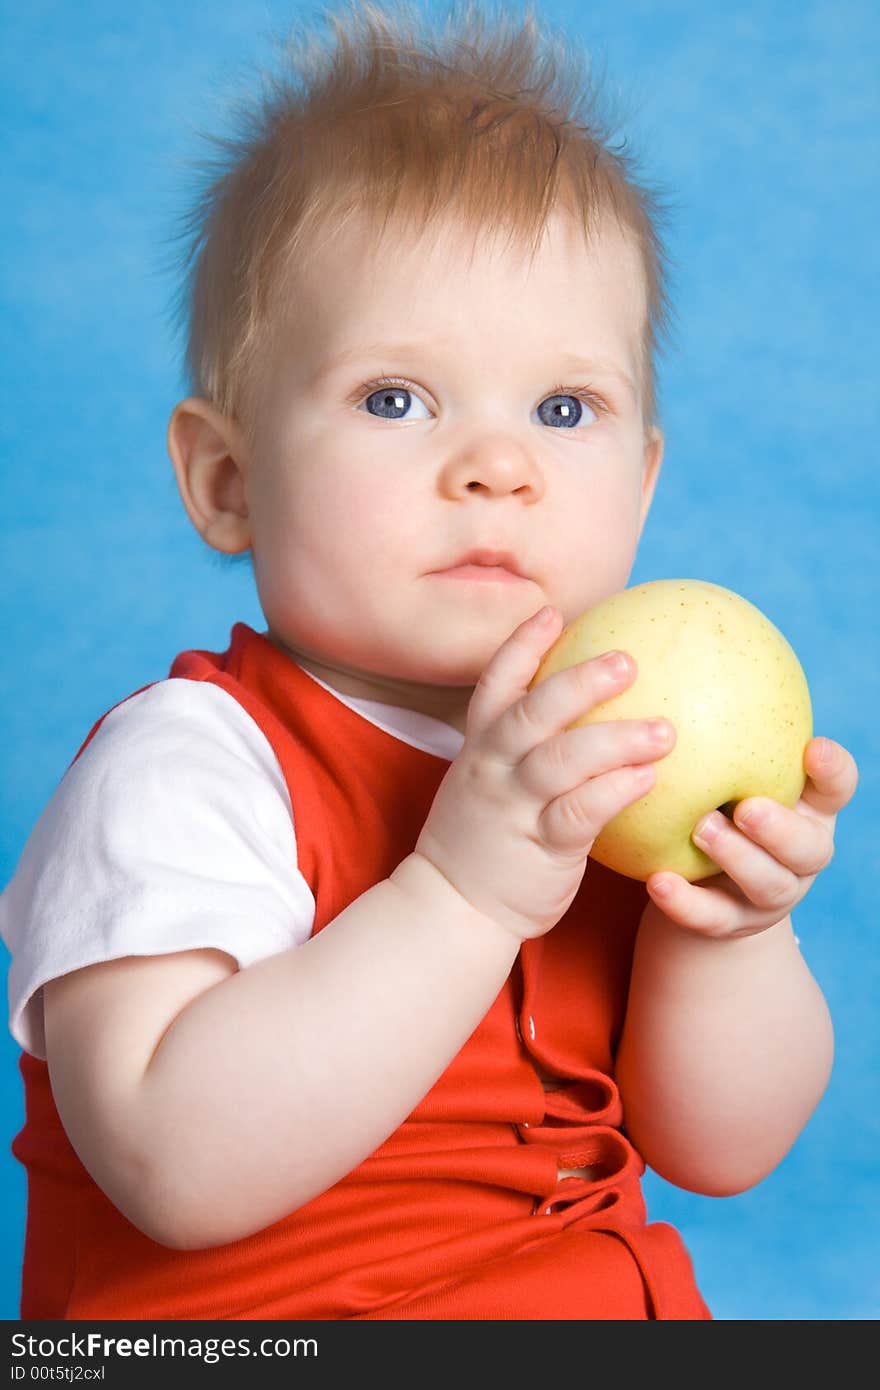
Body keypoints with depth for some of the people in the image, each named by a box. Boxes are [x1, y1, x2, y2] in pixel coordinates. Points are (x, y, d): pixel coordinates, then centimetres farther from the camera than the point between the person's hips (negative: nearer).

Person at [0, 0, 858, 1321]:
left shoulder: (611, 757, 0)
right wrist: (465, 891, -31)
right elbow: (178, 1169, -27)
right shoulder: (179, 765, -15)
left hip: (610, 1297, 5)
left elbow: (718, 1148, 0)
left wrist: (728, 930, -17)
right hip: (255, 1318, -4)